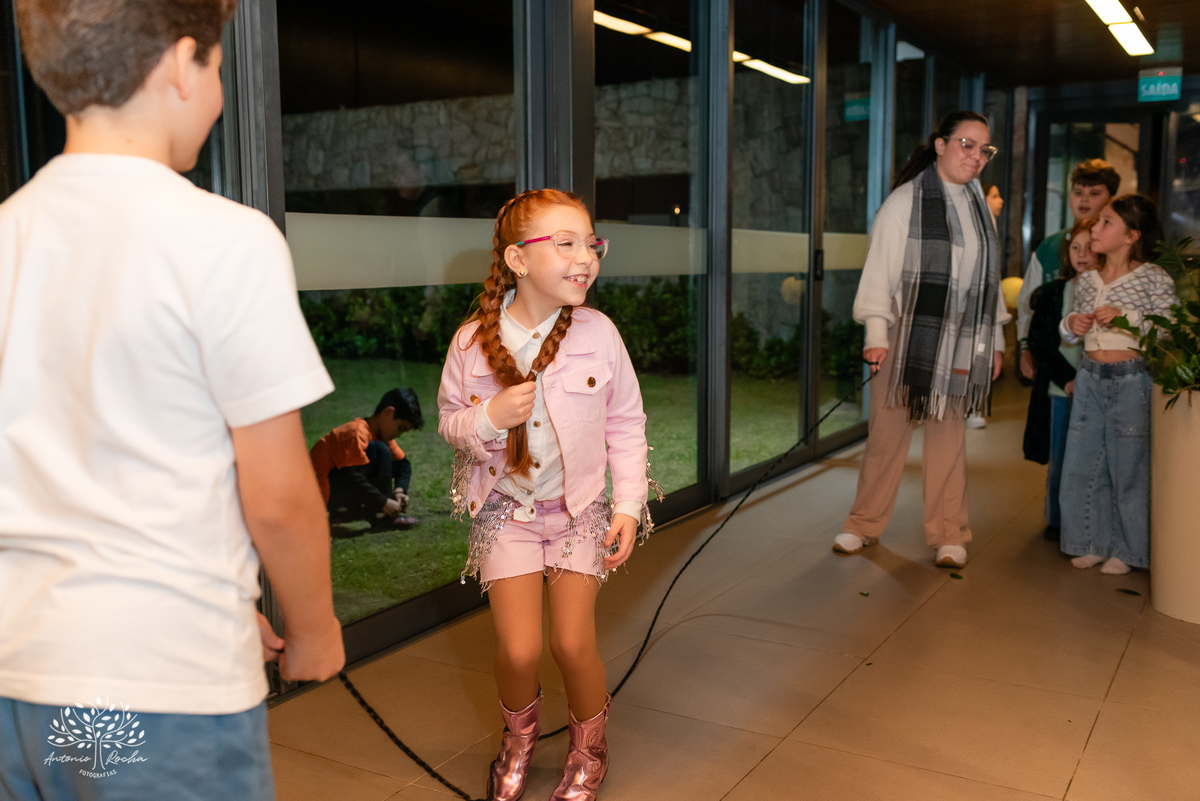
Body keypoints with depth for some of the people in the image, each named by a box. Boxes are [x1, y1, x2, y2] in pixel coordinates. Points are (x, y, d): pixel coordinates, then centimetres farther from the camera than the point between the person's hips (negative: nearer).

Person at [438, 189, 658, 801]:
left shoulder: (598, 333, -11)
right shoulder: (473, 342, -12)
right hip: (507, 508, 0)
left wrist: (629, 504, -6)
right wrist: (487, 418, -20)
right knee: (518, 649, -3)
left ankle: (588, 749, 30)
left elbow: (626, 425, -2)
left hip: (580, 506, 0)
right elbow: (448, 420, 2)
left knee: (572, 643, -1)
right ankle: (518, 737, 32)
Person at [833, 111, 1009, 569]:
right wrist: (876, 333, -13)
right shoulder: (905, 201, -3)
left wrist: (995, 336, 15)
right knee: (888, 432, 1)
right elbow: (880, 269, -7)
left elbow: (989, 275, 17)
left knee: (949, 436, 7)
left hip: (961, 340, 4)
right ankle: (865, 525, 16)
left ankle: (947, 536, 16)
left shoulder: (979, 205, 13)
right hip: (908, 333, -4)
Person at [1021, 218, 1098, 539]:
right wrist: (1067, 378, -7)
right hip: (1061, 389, 2)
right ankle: (1056, 521, 23)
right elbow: (1039, 341, 3)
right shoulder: (1053, 292, 6)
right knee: (1059, 460, 9)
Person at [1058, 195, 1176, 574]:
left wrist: (1127, 318, -20)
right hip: (1090, 377, 5)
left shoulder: (1153, 277, -6)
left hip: (1132, 379, -5)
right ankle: (1093, 542, 22)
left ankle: (1125, 549, 18)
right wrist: (1071, 324, -2)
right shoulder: (1087, 280, 10)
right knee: (1082, 464, 7)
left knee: (1129, 465, 3)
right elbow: (1069, 332, 20)